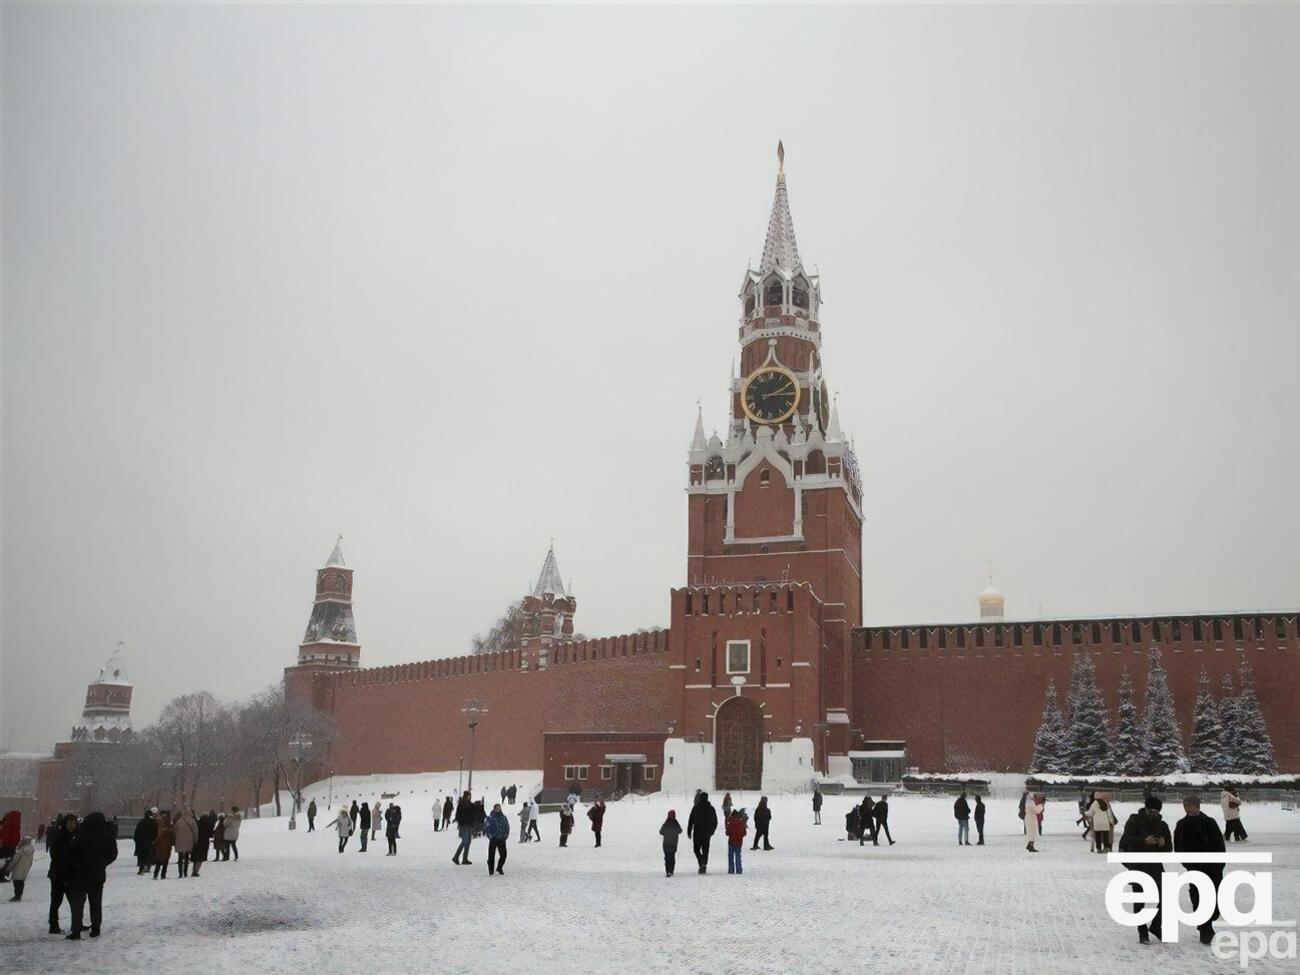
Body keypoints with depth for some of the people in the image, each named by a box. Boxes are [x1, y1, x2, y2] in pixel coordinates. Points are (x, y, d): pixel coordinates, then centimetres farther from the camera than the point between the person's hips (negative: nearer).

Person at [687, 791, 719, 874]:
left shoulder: (696, 808, -7)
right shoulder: (711, 809, 3)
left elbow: (690, 821, -7)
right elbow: (715, 822, 11)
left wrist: (689, 832, -1)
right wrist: (711, 831, 24)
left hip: (698, 833, -3)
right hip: (707, 833, 3)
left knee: (697, 849, 7)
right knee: (705, 850, 12)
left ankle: (702, 863, -16)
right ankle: (704, 867, 9)